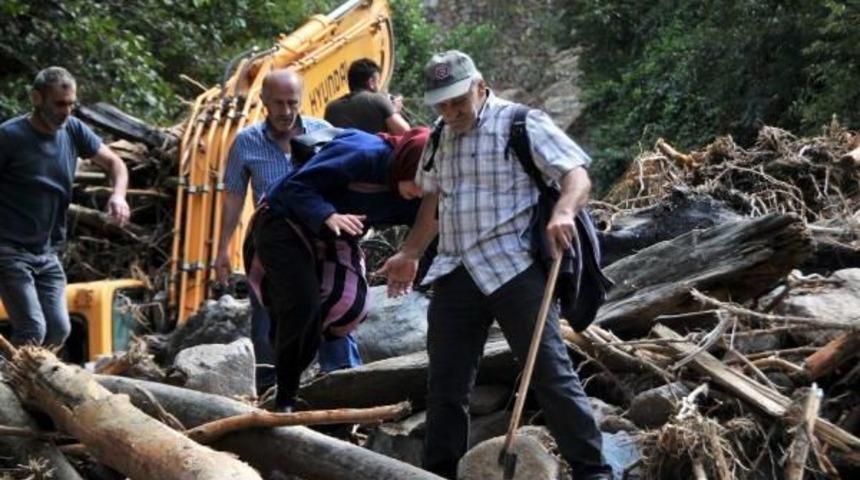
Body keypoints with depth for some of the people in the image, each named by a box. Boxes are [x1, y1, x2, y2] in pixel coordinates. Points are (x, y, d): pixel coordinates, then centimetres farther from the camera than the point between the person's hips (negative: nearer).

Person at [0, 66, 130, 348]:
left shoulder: (74, 130, 3)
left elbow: (114, 163, 13)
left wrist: (118, 195, -9)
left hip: (47, 252, 6)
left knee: (59, 329, 4)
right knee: (32, 330, -15)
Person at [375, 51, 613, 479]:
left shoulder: (522, 123, -5)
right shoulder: (439, 139, 17)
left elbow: (577, 174, -12)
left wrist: (563, 211, -32)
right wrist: (410, 255, 28)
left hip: (514, 268, -6)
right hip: (456, 274, 7)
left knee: (549, 371, -6)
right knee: (445, 380, 10)